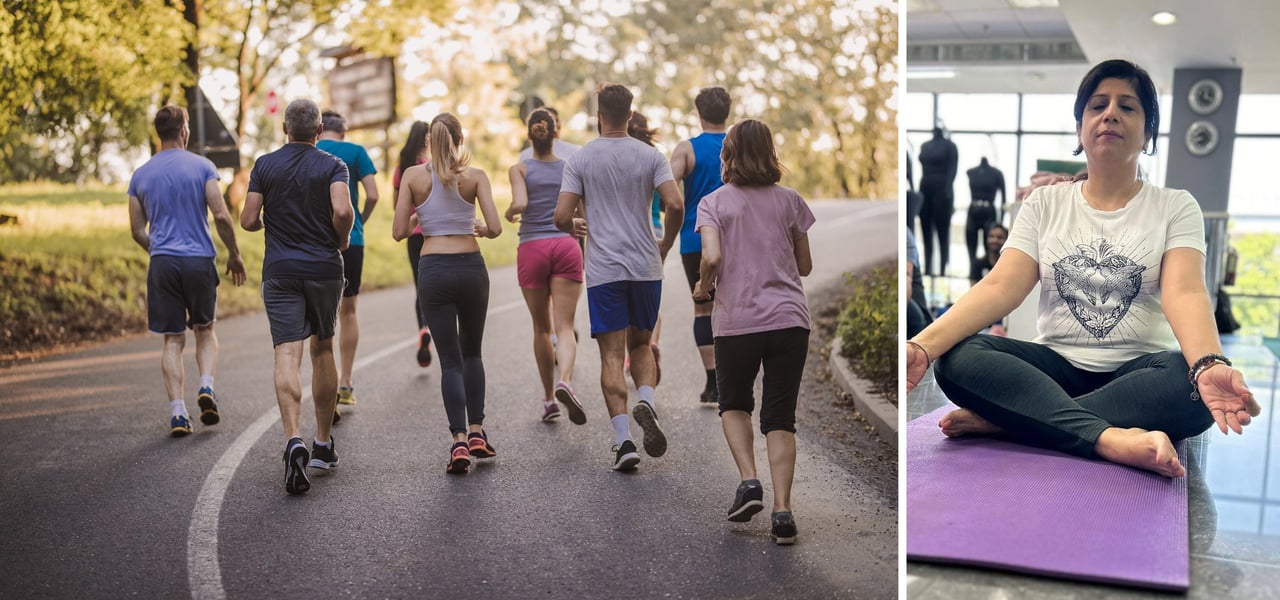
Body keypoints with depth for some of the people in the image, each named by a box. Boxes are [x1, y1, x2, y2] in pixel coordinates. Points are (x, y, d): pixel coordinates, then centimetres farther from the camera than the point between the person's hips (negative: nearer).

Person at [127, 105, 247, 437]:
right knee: (205, 329, 17)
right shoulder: (202, 166, -2)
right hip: (200, 260, -2)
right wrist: (234, 254, 2)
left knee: (173, 339, 7)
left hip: (162, 263, 2)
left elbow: (137, 231, 10)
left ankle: (177, 412, 0)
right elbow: (221, 215, -9)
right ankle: (206, 386, -5)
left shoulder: (140, 175, 7)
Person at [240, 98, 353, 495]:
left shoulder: (265, 165, 4)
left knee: (288, 354, -7)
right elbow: (343, 211, -18)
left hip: (280, 271, 0)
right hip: (325, 269, 0)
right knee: (322, 350, 15)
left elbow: (248, 220, 0)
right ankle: (324, 444, 20)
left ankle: (294, 440, -27)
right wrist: (342, 239, 2)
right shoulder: (332, 165, -1)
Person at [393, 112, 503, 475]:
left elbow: (399, 232, -2)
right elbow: (495, 228, -9)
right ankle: (476, 432, 16)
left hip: (433, 269, 0)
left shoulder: (413, 176, 0)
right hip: (471, 267, 0)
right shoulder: (475, 176, -1)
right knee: (472, 352, 19)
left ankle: (459, 441, -6)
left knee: (450, 359, 5)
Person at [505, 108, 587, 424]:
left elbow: (520, 204, -16)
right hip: (566, 246, 0)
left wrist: (509, 215, 6)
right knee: (564, 326, -5)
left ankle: (548, 398, 21)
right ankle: (564, 382, -32)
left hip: (532, 248, 0)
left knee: (542, 328, 13)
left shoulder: (519, 168, 1)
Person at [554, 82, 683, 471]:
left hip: (604, 270, -1)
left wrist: (574, 228, 19)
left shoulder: (580, 160, 0)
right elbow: (675, 206, -9)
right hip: (646, 267, 2)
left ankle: (623, 439, -6)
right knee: (640, 345, 18)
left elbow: (561, 217, -5)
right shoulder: (650, 156, 2)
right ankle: (646, 402, -9)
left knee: (612, 355, 1)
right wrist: (665, 245, 9)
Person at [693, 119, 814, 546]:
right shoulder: (790, 200, 7)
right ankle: (782, 511, 1)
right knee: (780, 417, 7)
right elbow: (805, 267, 11)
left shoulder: (714, 202, 0)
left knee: (734, 404, 22)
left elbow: (712, 258, -16)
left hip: (737, 322, -1)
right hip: (789, 319, 1)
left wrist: (703, 286, 4)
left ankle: (748, 481, 5)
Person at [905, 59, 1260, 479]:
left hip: (1139, 371, -1)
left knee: (1193, 384, -36)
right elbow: (1000, 287, -8)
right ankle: (1112, 438, -41)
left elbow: (1184, 293, -15)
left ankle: (1002, 417, -32)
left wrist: (1209, 365, -40)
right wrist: (922, 346, -27)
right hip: (1056, 366, 1)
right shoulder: (1045, 203, 7)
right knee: (957, 357, -28)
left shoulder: (1176, 207, 3)